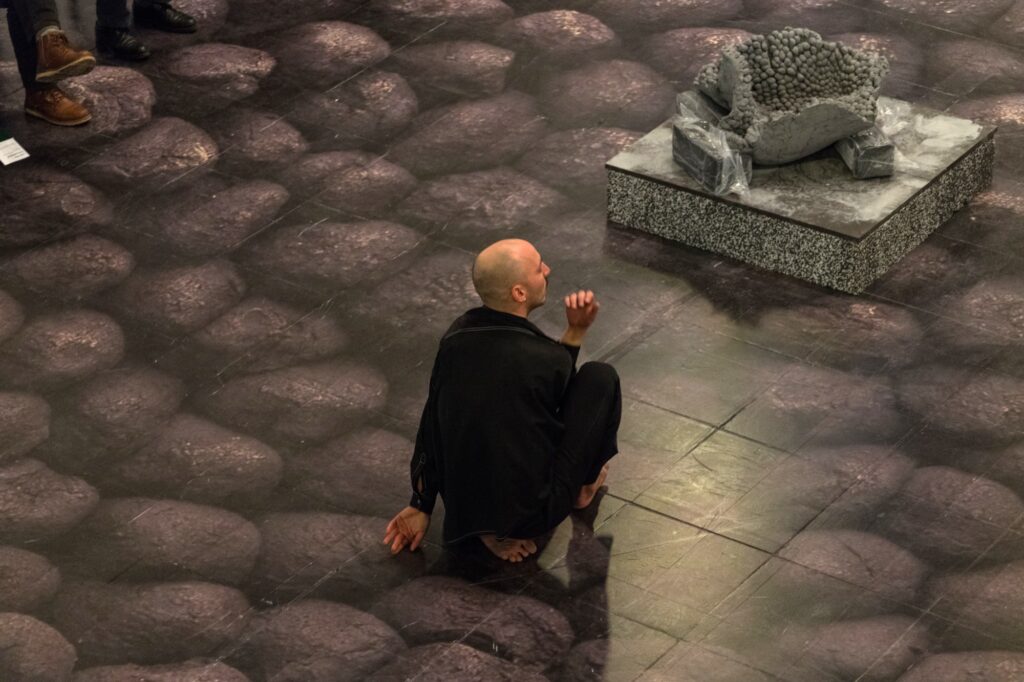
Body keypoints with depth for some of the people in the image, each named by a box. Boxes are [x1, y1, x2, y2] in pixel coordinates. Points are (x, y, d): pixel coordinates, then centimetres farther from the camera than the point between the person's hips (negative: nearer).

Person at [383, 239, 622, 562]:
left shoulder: (456, 335, -5)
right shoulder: (547, 359, -20)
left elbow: (431, 424, 4)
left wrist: (421, 505, 12)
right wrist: (577, 332, 3)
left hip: (461, 506, 5)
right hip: (530, 513, -5)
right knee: (600, 378, 5)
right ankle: (584, 485, 27)